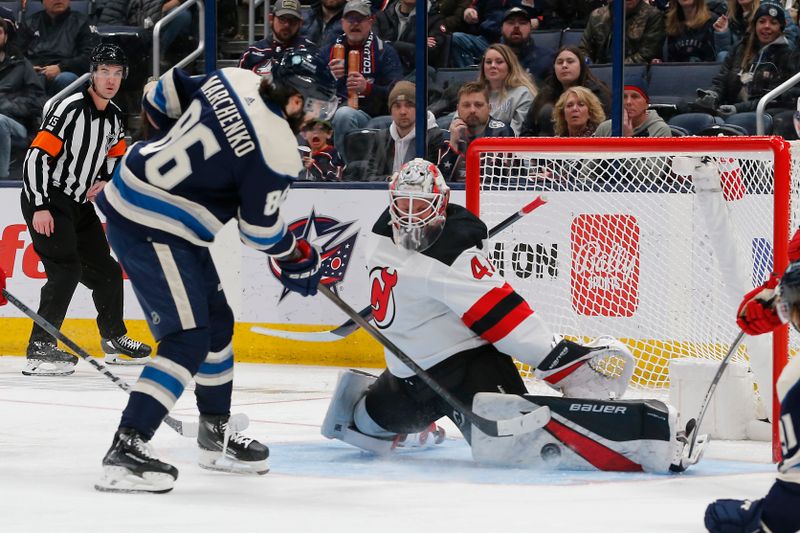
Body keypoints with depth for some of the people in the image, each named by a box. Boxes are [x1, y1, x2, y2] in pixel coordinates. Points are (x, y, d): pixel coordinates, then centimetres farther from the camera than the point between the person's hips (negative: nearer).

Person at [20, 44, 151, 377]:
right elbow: (37, 156, -23)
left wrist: (104, 181, 3)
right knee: (66, 270, -21)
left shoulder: (114, 117, 7)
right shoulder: (70, 109, -19)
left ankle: (114, 340, 32)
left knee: (106, 269, 14)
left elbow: (116, 154, 25)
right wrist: (40, 208, -26)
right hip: (47, 200, -9)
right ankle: (40, 349, -20)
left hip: (81, 204, 9)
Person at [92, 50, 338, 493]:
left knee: (215, 321, 20)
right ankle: (125, 451, -19)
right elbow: (260, 228, -11)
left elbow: (163, 97, 14)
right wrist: (297, 258, 8)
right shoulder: (277, 152, -21)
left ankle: (215, 432, 34)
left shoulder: (234, 80, 1)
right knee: (188, 340, -12)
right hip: (150, 231, -10)